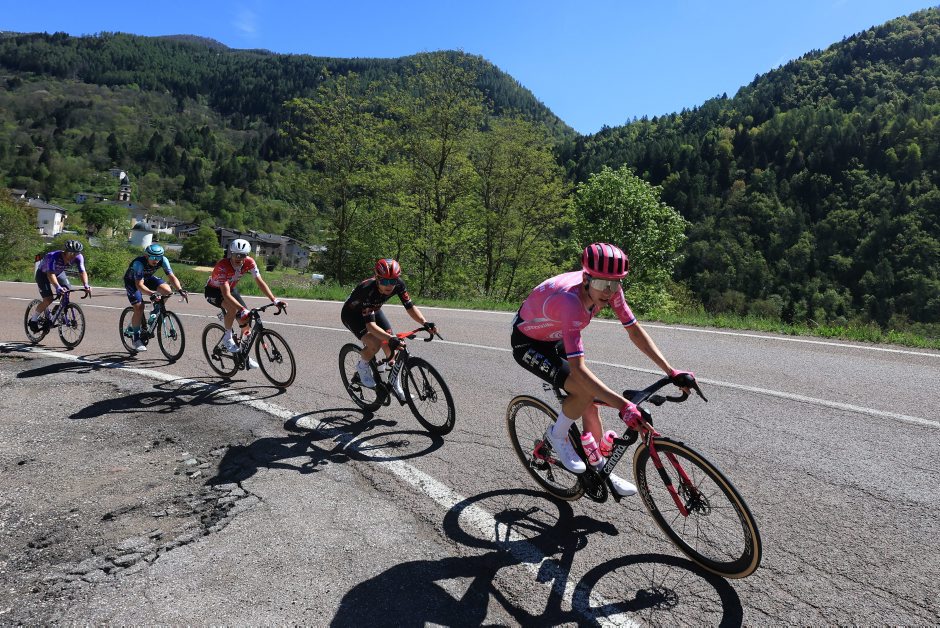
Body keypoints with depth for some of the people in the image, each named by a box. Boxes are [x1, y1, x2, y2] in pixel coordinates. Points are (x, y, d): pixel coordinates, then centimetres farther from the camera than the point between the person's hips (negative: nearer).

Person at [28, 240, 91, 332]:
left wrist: (86, 285, -46)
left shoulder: (78, 258, -27)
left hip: (59, 273, 5)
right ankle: (33, 320, 5)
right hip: (43, 273, -5)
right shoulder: (54, 257, -39)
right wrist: (57, 287, -64)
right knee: (48, 299, -15)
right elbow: (50, 274, -48)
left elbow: (83, 272, -27)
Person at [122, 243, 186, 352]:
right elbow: (139, 285, -41)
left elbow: (171, 276, -26)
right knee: (139, 308, -17)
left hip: (148, 278, 4)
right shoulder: (139, 263, -37)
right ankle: (136, 338, -2)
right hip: (132, 281, -4)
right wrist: (152, 294, -57)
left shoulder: (163, 260, -25)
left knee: (167, 290, -24)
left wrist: (179, 289, -44)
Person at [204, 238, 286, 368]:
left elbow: (260, 282, -22)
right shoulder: (223, 266, -37)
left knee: (246, 320, -7)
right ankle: (227, 338, -12)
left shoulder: (249, 263, -23)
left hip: (231, 288, 5)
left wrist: (274, 300, -36)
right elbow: (226, 294, -44)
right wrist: (243, 310, -56)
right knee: (233, 308, -35)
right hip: (213, 290, -5)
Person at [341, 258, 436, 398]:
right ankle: (362, 367, 4)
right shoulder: (368, 289, -41)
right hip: (352, 314, -5)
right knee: (374, 343, -27)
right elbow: (370, 324, -46)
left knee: (391, 344, -8)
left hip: (373, 310, 5)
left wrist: (425, 323, -40)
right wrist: (390, 338, -60)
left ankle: (396, 385, 7)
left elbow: (410, 307, -22)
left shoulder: (399, 284, -27)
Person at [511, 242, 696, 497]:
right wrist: (623, 406, -49)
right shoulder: (569, 302, -42)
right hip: (528, 344, -7)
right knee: (585, 391, -24)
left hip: (555, 340, 7)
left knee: (591, 402, 4)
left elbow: (635, 331, -11)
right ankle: (557, 435, 4)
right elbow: (578, 369, -45)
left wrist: (671, 372, -17)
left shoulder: (609, 289, -21)